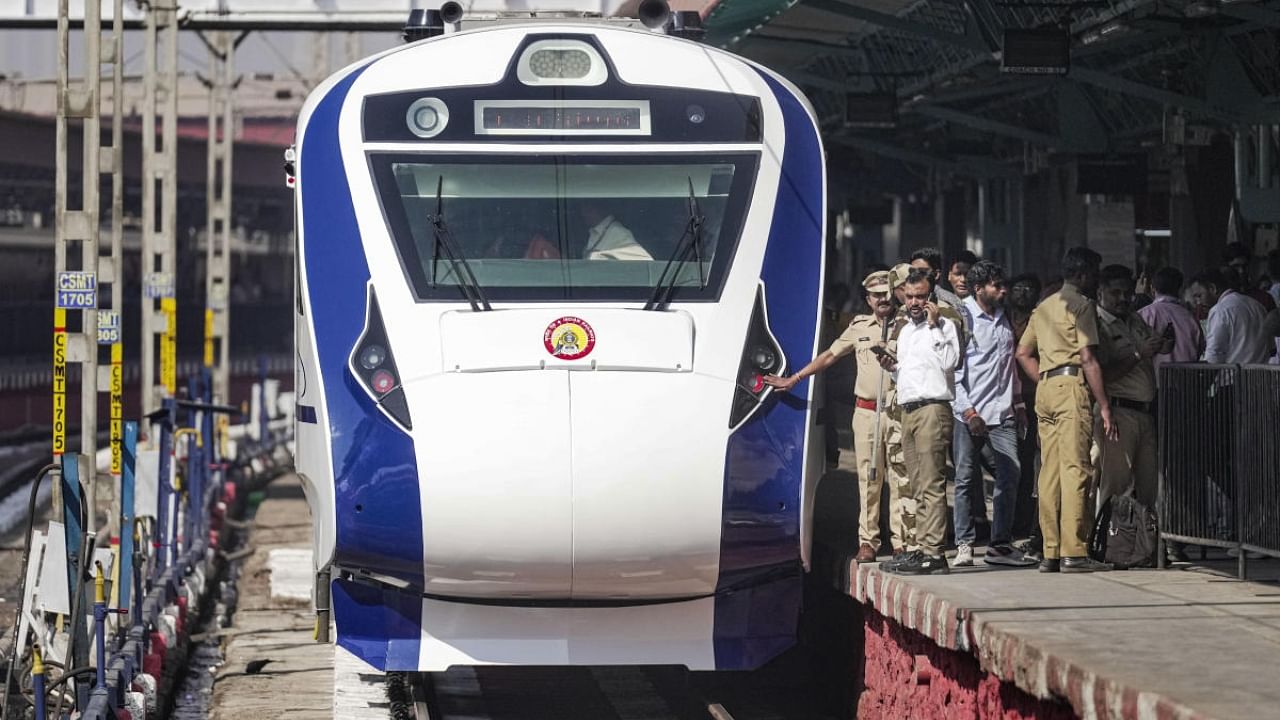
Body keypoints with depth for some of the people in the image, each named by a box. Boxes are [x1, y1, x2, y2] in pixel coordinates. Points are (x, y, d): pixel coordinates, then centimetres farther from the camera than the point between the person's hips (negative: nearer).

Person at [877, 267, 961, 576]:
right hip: (907, 410, 9)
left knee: (932, 485, -13)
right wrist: (892, 367, 11)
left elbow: (948, 362, -16)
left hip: (932, 409, -9)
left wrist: (933, 325, -12)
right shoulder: (905, 330, 24)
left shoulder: (944, 326, 0)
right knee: (918, 488, 8)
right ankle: (923, 549, 9)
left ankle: (933, 553, -17)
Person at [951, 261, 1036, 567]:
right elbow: (952, 368, -8)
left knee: (1010, 473, -5)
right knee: (965, 478, 0)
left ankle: (1001, 544, -1)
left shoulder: (1003, 317, 15)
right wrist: (968, 411, -14)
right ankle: (964, 545, 5)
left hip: (1001, 413, 5)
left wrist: (1018, 402, 20)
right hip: (969, 413, -5)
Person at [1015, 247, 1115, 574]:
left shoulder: (1044, 307, 21)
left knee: (1050, 471, 8)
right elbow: (1087, 359, -11)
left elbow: (1023, 353, 23)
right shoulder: (1081, 304, -4)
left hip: (1045, 388, 8)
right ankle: (1073, 553, -15)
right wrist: (1104, 405, -10)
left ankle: (1051, 552, 7)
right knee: (1075, 470, -10)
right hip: (1071, 386, -8)